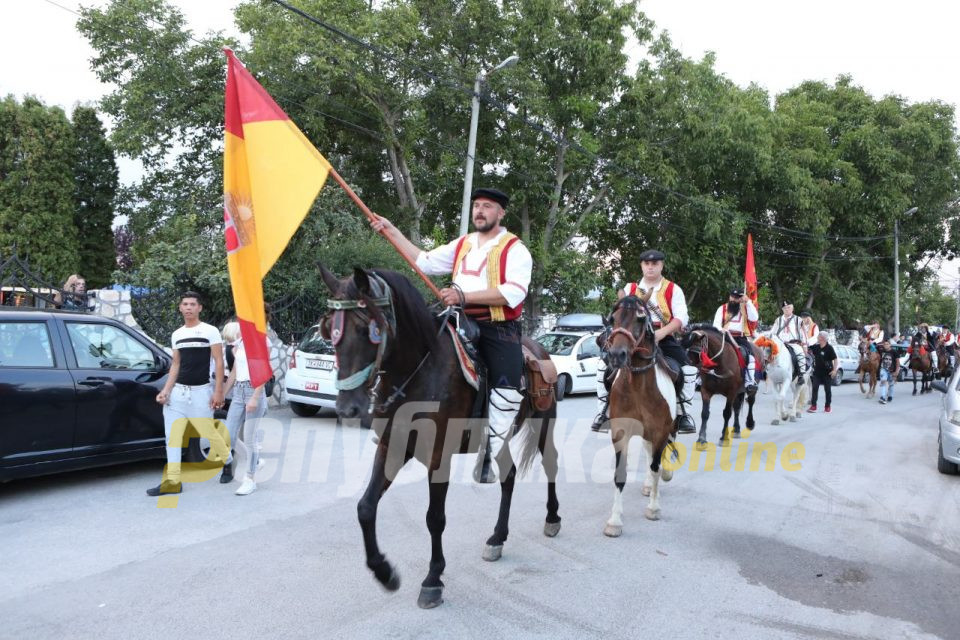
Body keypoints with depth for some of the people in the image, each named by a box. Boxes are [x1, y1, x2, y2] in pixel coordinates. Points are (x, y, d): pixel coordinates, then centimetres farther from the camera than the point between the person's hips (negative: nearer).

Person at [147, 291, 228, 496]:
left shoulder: (210, 331, -5)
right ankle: (172, 481, 3)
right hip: (178, 391, 6)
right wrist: (166, 390, 5)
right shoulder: (176, 335, 11)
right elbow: (175, 365, 15)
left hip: (201, 391, -6)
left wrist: (218, 391, -13)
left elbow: (219, 362, -7)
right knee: (172, 436, 0)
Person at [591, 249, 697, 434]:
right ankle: (603, 412, -4)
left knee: (688, 370, -22)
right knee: (605, 365, -17)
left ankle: (683, 413, -2)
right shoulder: (630, 288, 12)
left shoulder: (673, 289, 5)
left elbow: (681, 318, -7)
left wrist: (661, 332, -24)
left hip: (663, 338, -1)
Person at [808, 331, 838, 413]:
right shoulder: (816, 347, 3)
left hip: (827, 372, -4)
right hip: (817, 372, 4)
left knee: (827, 389, 8)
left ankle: (827, 406, 19)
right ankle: (813, 406, -4)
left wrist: (834, 370, -17)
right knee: (814, 388, -3)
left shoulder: (829, 348, -11)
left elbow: (835, 359, -10)